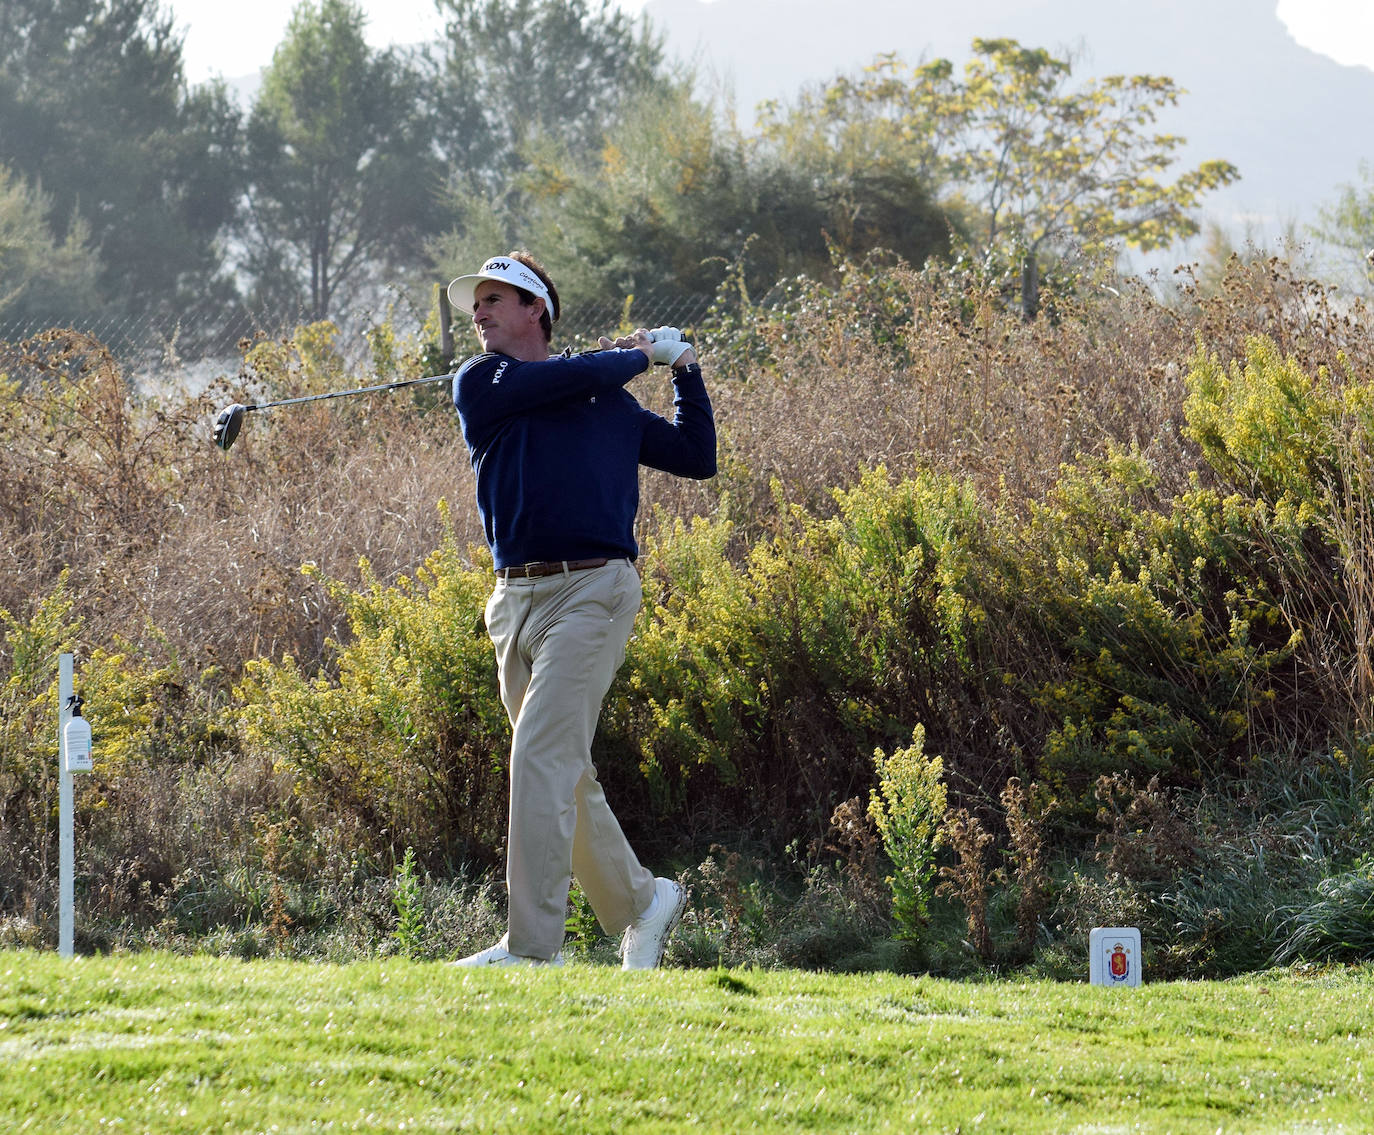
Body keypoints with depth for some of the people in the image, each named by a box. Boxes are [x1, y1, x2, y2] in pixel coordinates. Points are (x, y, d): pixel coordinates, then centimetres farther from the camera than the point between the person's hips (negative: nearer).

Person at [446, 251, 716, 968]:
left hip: (593, 592, -3)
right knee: (564, 775, 8)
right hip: (515, 599, 3)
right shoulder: (480, 384, 10)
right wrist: (636, 354, 12)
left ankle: (533, 947, -18)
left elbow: (697, 458, 24)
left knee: (542, 759, -15)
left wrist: (686, 371, 21)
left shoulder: (611, 403, 16)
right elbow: (576, 378, -3)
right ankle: (643, 902, 28)